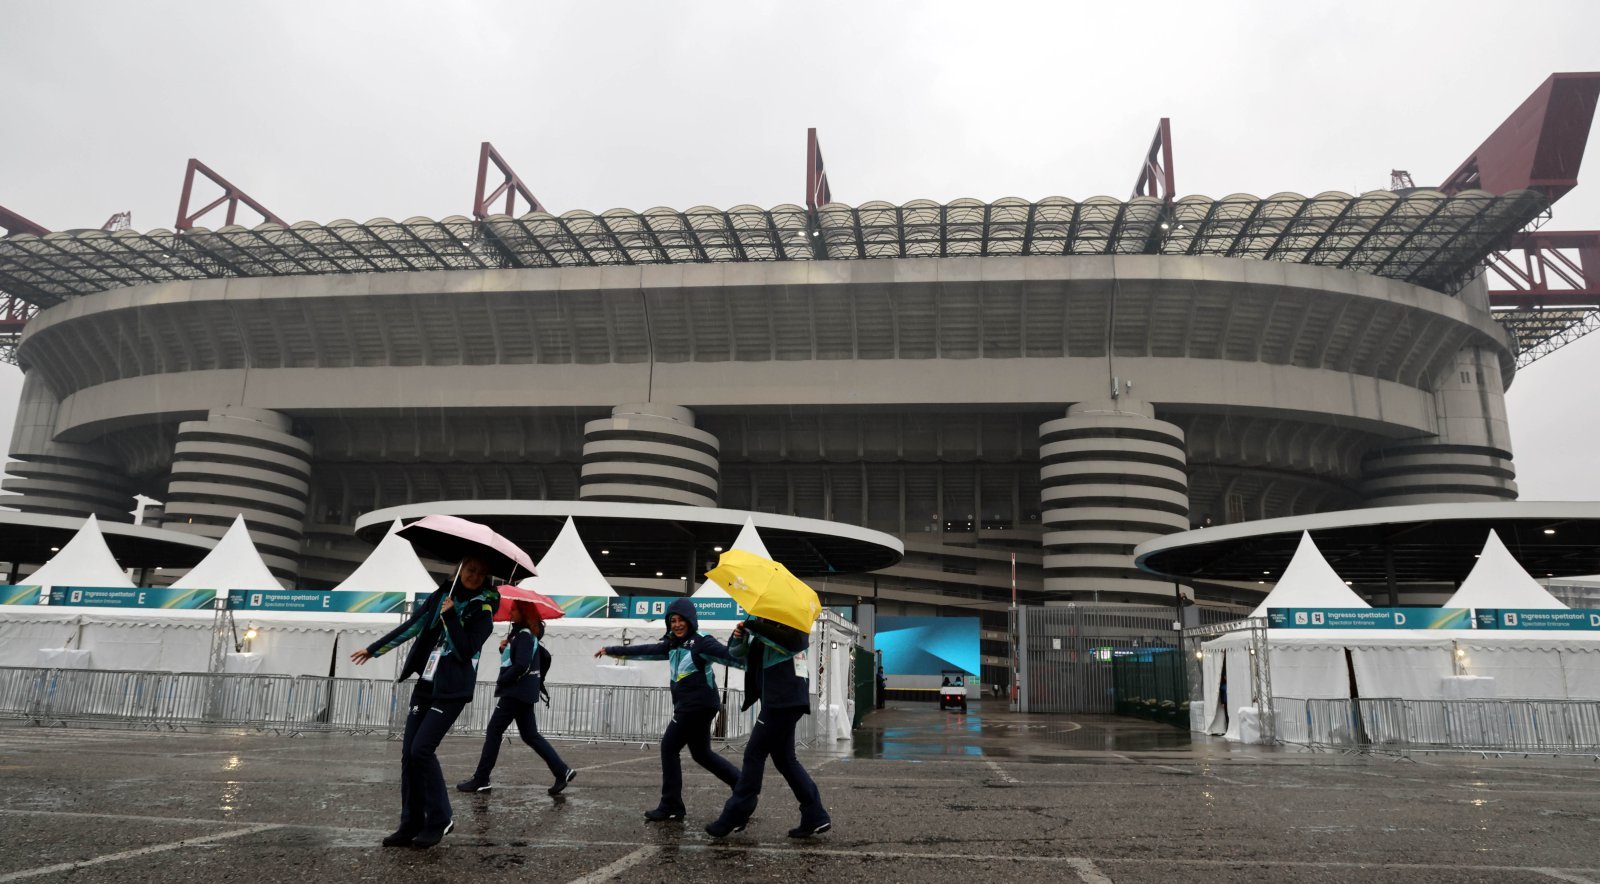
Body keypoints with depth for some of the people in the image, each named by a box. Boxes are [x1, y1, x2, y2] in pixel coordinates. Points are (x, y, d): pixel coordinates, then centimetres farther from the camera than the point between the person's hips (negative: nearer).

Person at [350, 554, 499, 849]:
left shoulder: (482, 610, -7)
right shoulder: (439, 596, 6)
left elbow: (465, 651, -15)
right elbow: (409, 628, 15)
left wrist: (450, 616, -19)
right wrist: (373, 649, 20)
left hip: (451, 691, -6)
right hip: (425, 685, 6)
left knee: (422, 749, -13)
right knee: (409, 753, 2)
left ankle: (440, 820, 1)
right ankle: (411, 824, 11)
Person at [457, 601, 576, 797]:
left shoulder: (524, 635, -14)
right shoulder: (524, 633, 16)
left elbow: (521, 665, -22)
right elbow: (511, 660, 21)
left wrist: (501, 681, -12)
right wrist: (504, 648, 2)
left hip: (517, 691, -10)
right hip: (524, 692, 10)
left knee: (493, 731, -2)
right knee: (530, 735, 10)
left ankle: (480, 780, 3)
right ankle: (562, 771, 6)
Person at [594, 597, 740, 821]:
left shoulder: (701, 642, -12)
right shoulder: (672, 645, 14)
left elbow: (728, 655, -25)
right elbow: (644, 651, 21)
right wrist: (611, 650, 24)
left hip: (698, 705, -9)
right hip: (688, 706, 9)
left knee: (669, 747, -3)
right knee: (701, 754, 14)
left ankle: (671, 806, 5)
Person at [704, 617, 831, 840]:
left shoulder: (792, 622, -5)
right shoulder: (762, 625, 19)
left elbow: (794, 641, -28)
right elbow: (736, 652, 16)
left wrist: (754, 627, -27)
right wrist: (739, 636, -7)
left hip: (785, 700, -9)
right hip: (778, 701, 9)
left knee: (754, 753, -5)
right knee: (784, 758, 10)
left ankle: (733, 819, 1)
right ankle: (816, 817, 14)